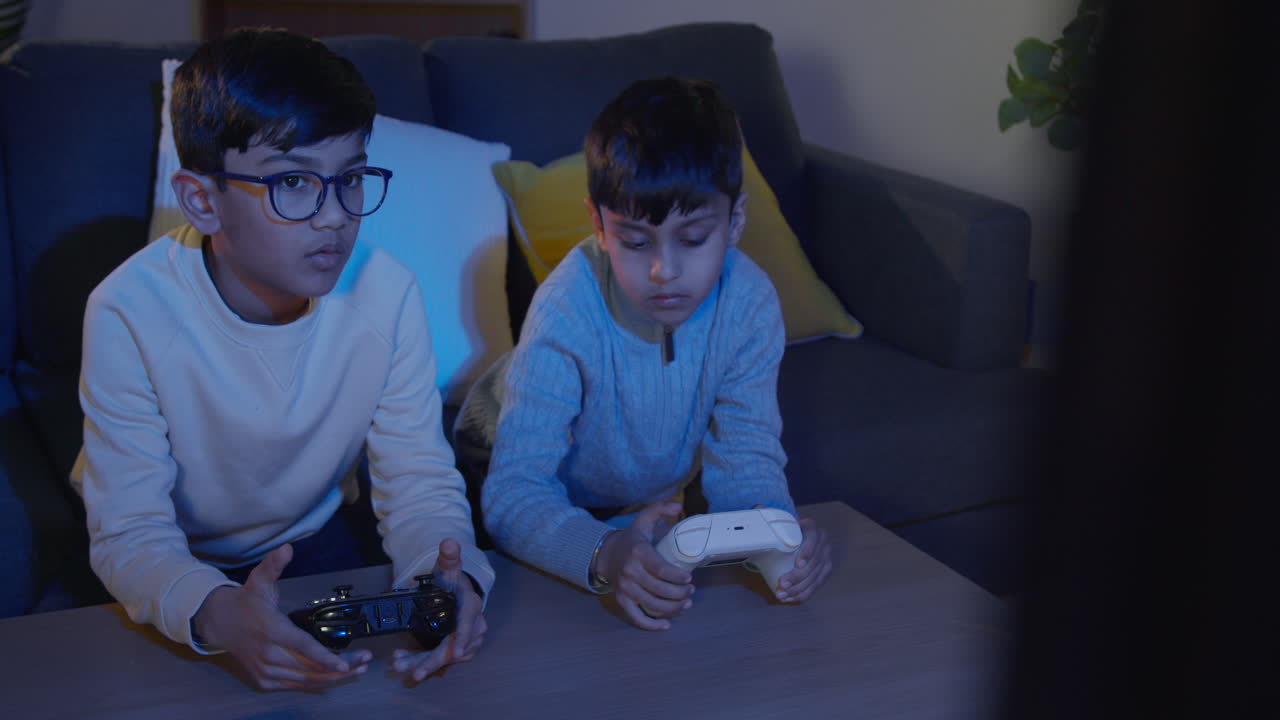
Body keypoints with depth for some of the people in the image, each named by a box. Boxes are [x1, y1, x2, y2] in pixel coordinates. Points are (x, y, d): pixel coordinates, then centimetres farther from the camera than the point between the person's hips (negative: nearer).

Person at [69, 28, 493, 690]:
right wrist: (216, 615, -50)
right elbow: (130, 530, -27)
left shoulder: (386, 295, -20)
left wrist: (449, 573, -40)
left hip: (307, 540, 2)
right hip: (178, 563, -2)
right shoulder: (130, 313, -27)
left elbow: (419, 481, -16)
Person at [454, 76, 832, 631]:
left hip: (657, 485, 3)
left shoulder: (750, 303, -25)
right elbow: (515, 490, -40)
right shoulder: (566, 313, -37)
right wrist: (601, 555, -60)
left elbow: (743, 453, -16)